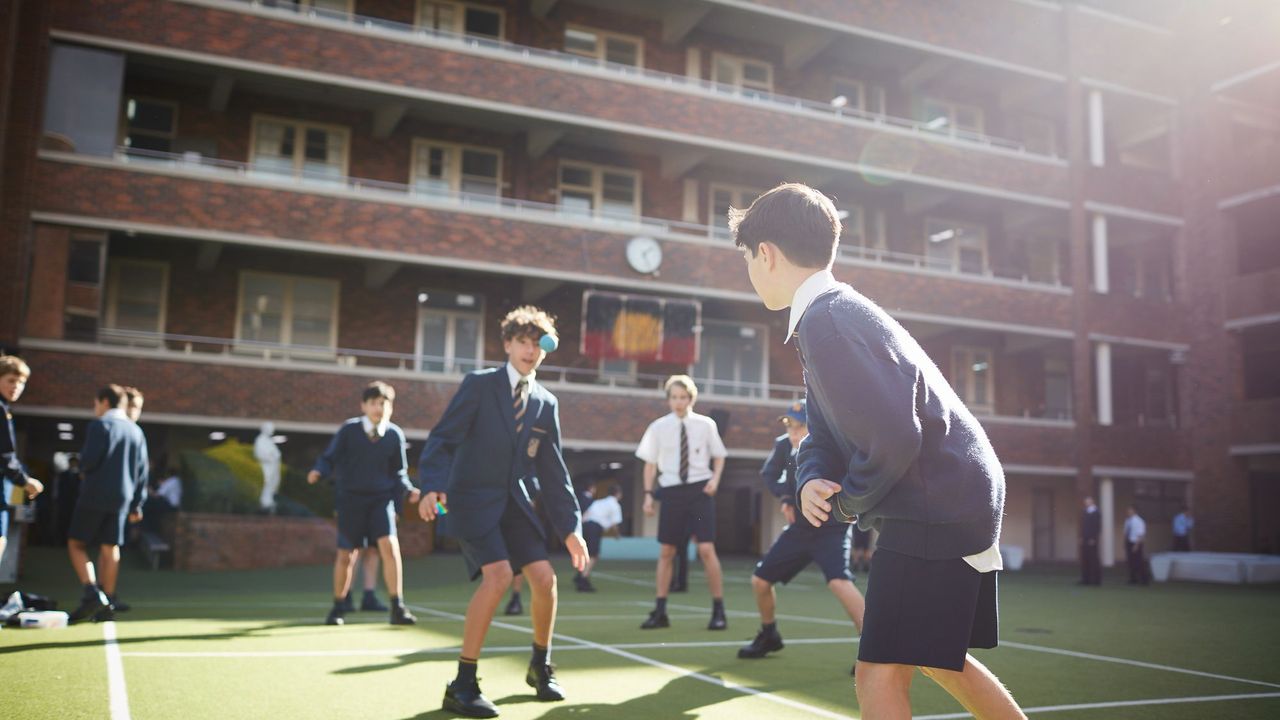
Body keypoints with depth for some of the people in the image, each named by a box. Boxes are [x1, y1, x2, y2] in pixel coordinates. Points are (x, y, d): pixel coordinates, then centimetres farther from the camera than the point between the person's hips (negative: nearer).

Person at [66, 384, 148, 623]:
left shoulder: (100, 425, -7)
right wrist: (137, 504, 16)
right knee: (110, 549, 8)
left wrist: (82, 464, 8)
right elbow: (142, 471, 12)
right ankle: (105, 604, 8)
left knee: (76, 543, 4)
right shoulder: (136, 431, 13)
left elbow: (88, 461, -16)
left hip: (95, 494, -5)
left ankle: (92, 593, -13)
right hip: (122, 497, 6)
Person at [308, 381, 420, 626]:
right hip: (351, 498, 0)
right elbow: (329, 458, -3)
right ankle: (338, 608, 29)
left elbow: (398, 472, 8)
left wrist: (409, 489, -6)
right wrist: (318, 471, -24)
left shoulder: (395, 435, -1)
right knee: (346, 555, 8)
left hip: (382, 498, 0)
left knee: (389, 546, -17)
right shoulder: (348, 430, -5)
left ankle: (398, 608, -9)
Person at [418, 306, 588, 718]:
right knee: (498, 576, -22)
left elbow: (554, 471, 10)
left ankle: (540, 667, 24)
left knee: (544, 577, -4)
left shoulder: (546, 404, 8)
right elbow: (442, 439, -11)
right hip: (472, 499, -5)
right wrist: (432, 486, -29)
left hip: (515, 503, 5)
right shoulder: (478, 385, -6)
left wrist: (570, 528, 6)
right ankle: (462, 687, -10)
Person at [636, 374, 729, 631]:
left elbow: (719, 456, 11)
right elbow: (650, 462, 7)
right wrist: (648, 493, -1)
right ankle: (660, 612, 16)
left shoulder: (705, 425, 0)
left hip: (700, 489, -1)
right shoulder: (658, 427, 1)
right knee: (666, 552, 7)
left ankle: (718, 611, 4)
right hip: (671, 491, 2)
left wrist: (715, 479, -6)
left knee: (706, 550, -8)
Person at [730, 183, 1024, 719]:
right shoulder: (839, 312, 15)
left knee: (880, 673, -9)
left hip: (938, 507, -11)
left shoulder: (825, 322, -19)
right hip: (960, 504, 11)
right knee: (937, 656, 25)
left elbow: (894, 438, -27)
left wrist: (849, 503, -10)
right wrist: (813, 481, -6)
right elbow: (823, 437, 15)